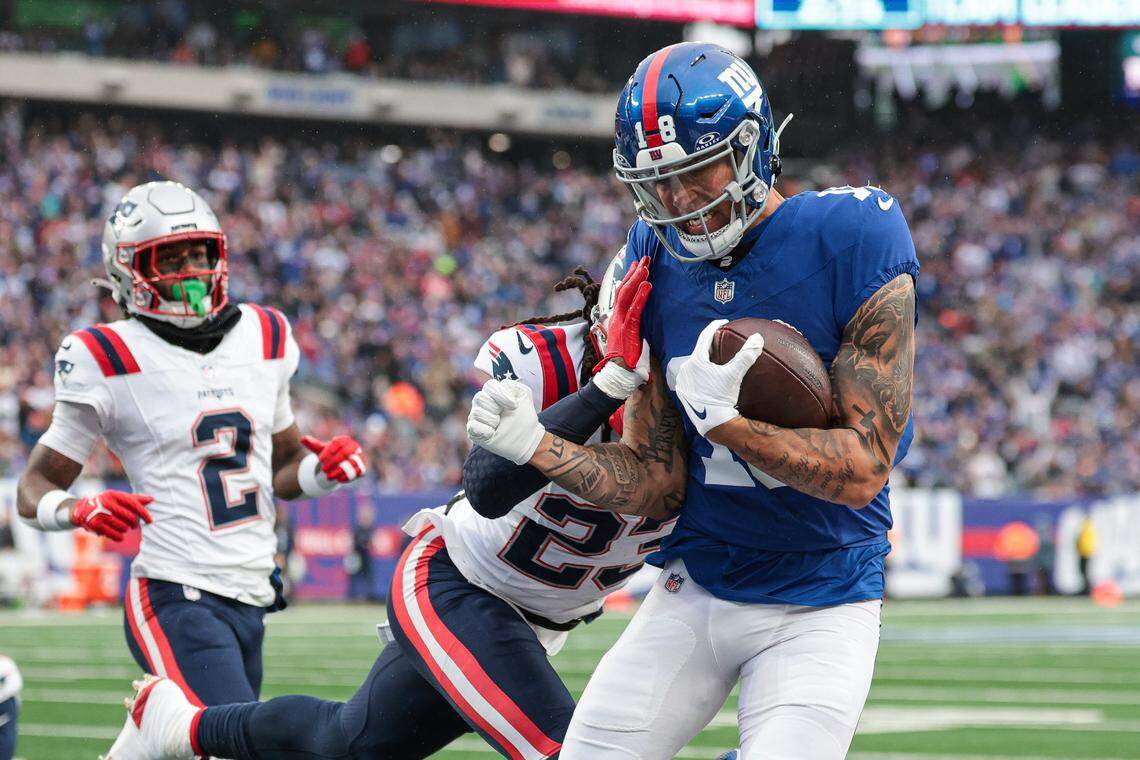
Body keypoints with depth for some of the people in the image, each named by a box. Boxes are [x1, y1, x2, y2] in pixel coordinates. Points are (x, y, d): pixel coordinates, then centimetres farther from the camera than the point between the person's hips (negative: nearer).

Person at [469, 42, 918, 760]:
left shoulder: (851, 243, -17)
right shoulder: (660, 264, -1)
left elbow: (863, 472, -17)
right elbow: (649, 479, -1)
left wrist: (723, 417, -27)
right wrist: (536, 445, -17)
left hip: (818, 611, -5)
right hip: (696, 588, 5)